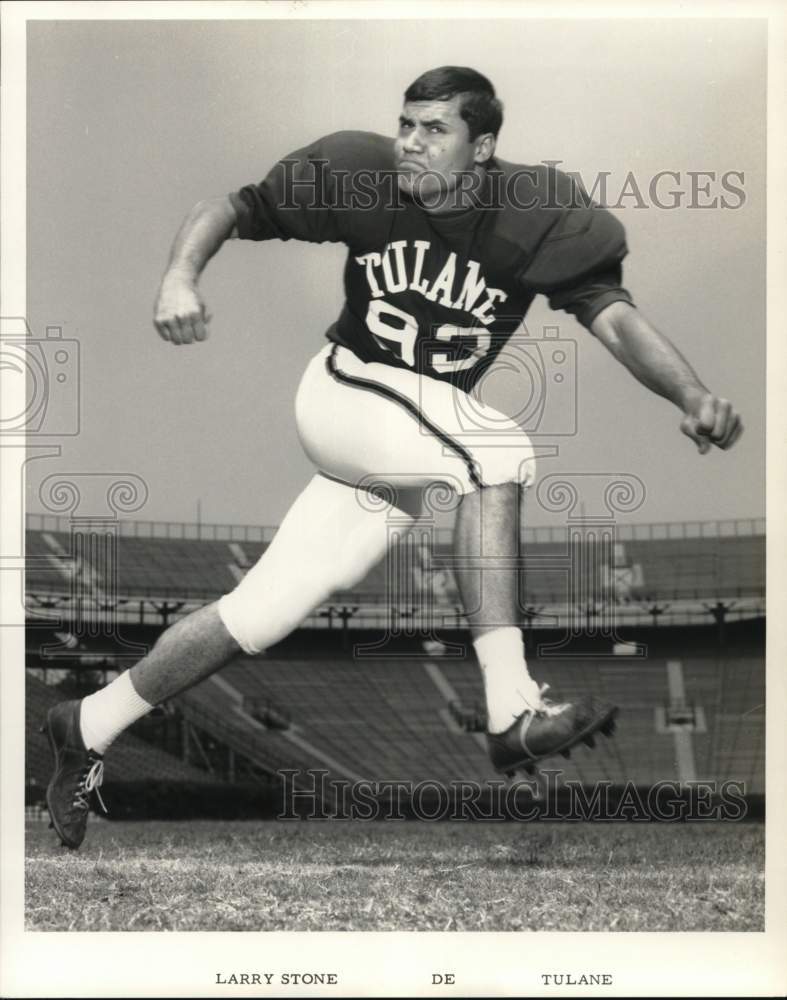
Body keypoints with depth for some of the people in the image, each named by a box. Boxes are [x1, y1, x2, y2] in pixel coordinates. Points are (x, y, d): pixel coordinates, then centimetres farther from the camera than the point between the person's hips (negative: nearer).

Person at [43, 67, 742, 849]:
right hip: (339, 395, -3)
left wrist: (691, 394, -43)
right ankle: (510, 712, -35)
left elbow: (613, 316, -25)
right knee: (499, 450, -31)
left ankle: (89, 728, 23)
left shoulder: (535, 219, -13)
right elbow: (233, 209, -2)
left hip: (406, 459, 3)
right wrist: (180, 276, -23)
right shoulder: (358, 176, -11)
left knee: (263, 613, 4)